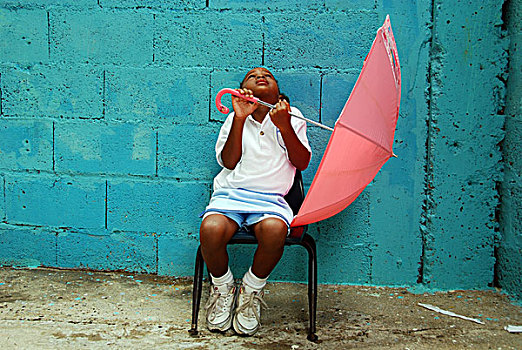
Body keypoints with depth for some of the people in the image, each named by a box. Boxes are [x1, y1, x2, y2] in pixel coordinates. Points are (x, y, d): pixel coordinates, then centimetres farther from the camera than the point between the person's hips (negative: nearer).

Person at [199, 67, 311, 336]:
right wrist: (239, 119, -5)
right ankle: (222, 288, 0)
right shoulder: (234, 120, 17)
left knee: (274, 230, -36)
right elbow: (229, 162, 2)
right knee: (211, 229, -33)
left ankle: (251, 290, -6)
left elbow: (302, 163, 8)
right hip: (230, 192, 1)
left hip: (270, 198, 0)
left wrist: (284, 127, -5)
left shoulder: (291, 116, 18)